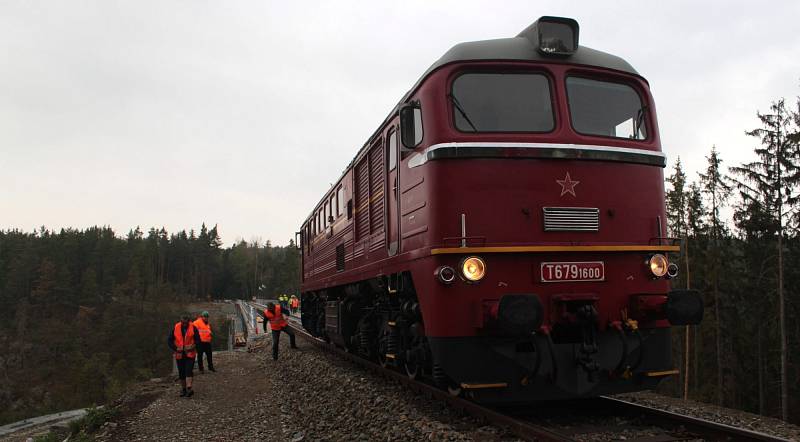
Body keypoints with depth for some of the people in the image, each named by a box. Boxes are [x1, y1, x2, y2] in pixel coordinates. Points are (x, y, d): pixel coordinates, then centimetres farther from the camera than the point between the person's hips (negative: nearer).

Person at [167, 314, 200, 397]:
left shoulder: (193, 328, -5)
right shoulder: (176, 328, -1)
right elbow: (169, 340, 1)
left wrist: (192, 347, -18)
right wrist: (176, 349, -11)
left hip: (190, 354, -2)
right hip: (179, 354, 2)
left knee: (188, 371, -15)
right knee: (181, 373, 7)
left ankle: (189, 388, -23)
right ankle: (183, 389, 18)